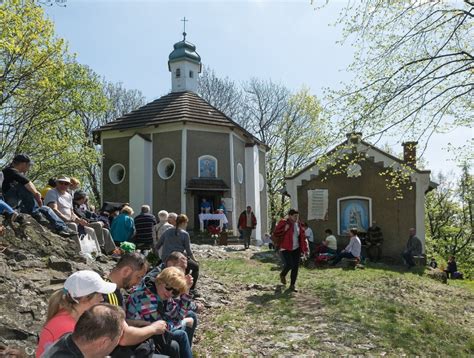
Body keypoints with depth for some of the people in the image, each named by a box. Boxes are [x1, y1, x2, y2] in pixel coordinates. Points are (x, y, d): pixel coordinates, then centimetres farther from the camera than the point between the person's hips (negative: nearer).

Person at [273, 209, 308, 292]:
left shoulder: (298, 224, 8)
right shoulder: (283, 222, -9)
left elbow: (302, 237, 11)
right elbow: (276, 233, -11)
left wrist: (305, 249, 6)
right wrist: (284, 229, -24)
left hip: (296, 249, 5)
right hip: (286, 248, -5)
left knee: (295, 267, 3)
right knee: (289, 265, -13)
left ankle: (292, 285, 15)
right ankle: (282, 275, 21)